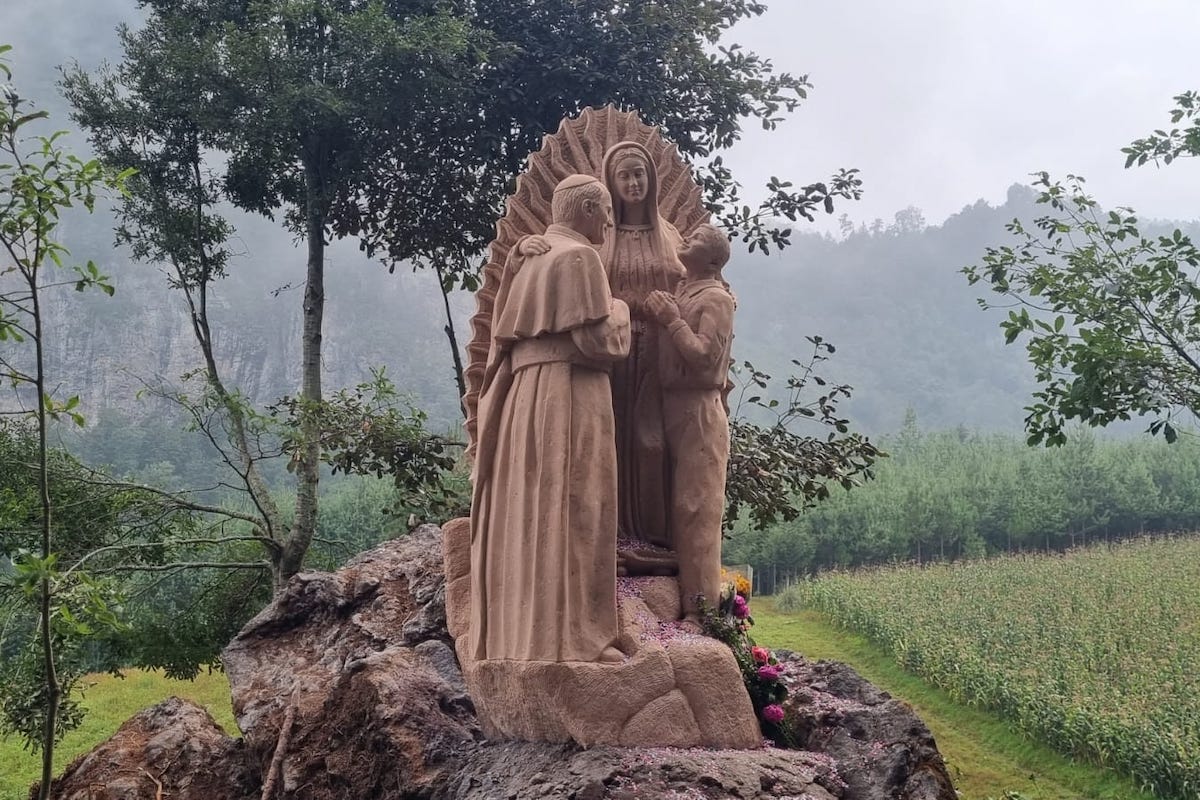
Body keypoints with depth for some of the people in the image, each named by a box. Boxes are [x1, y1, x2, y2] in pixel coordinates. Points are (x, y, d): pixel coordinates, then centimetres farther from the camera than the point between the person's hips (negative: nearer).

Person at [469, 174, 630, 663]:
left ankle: (516, 633, 9)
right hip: (568, 397, -8)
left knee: (527, 513, 8)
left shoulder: (526, 258, 17)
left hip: (522, 398, 9)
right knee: (570, 513, -8)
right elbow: (598, 339, -15)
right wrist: (619, 310, 4)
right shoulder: (578, 257, -8)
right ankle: (571, 638, -9)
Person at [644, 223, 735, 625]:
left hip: (699, 412, -8)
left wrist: (673, 321, -13)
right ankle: (681, 602, 14)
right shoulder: (678, 292, 16)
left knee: (696, 509, -7)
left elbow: (705, 358, -16)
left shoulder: (715, 298, -7)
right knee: (678, 508, 8)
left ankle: (701, 606, -3)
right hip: (672, 407, 8)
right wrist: (659, 317, 3)